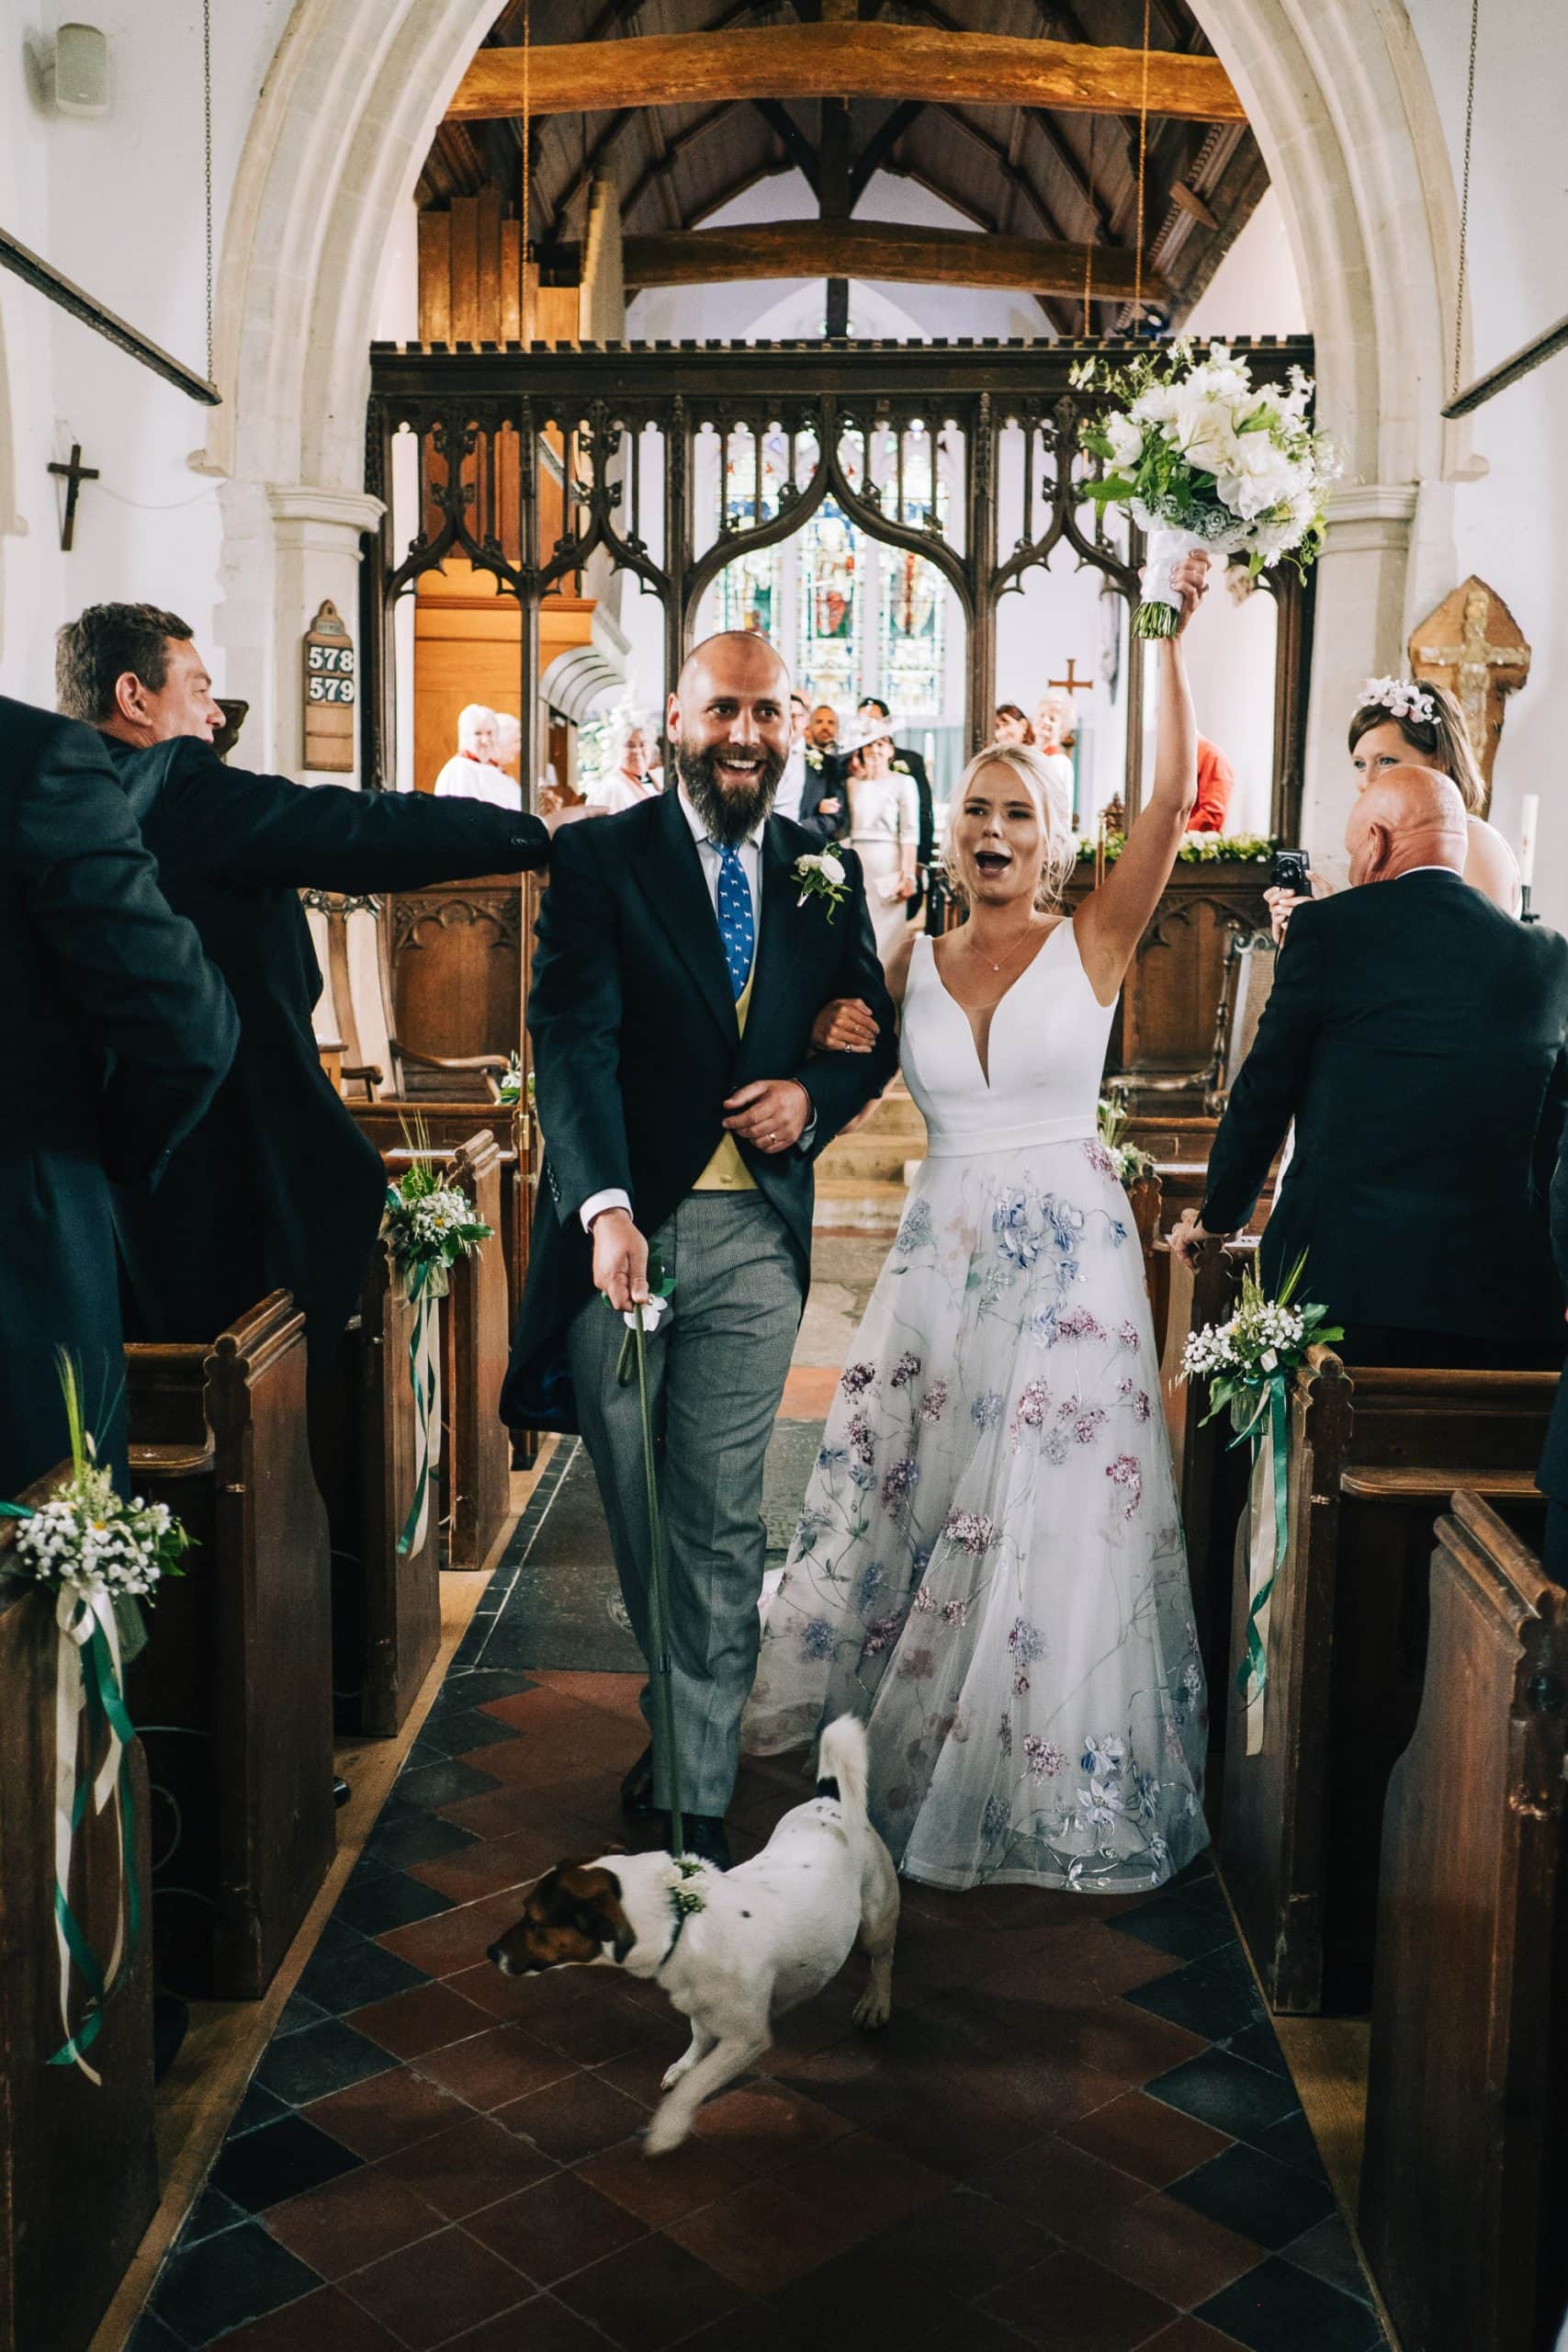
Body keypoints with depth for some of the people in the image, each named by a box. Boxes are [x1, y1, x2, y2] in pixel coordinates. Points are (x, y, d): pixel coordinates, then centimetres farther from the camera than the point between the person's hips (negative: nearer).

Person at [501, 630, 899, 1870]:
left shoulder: (827, 873, 8)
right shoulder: (598, 859, -3)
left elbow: (874, 1031, 17)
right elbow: (574, 1037, -14)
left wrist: (815, 1097, -7)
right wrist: (605, 1208, -28)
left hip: (754, 1234, 1)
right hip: (620, 1224, -1)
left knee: (721, 1522, 1)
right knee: (635, 1510, 13)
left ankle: (698, 1793, 13)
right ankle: (686, 1712, 39)